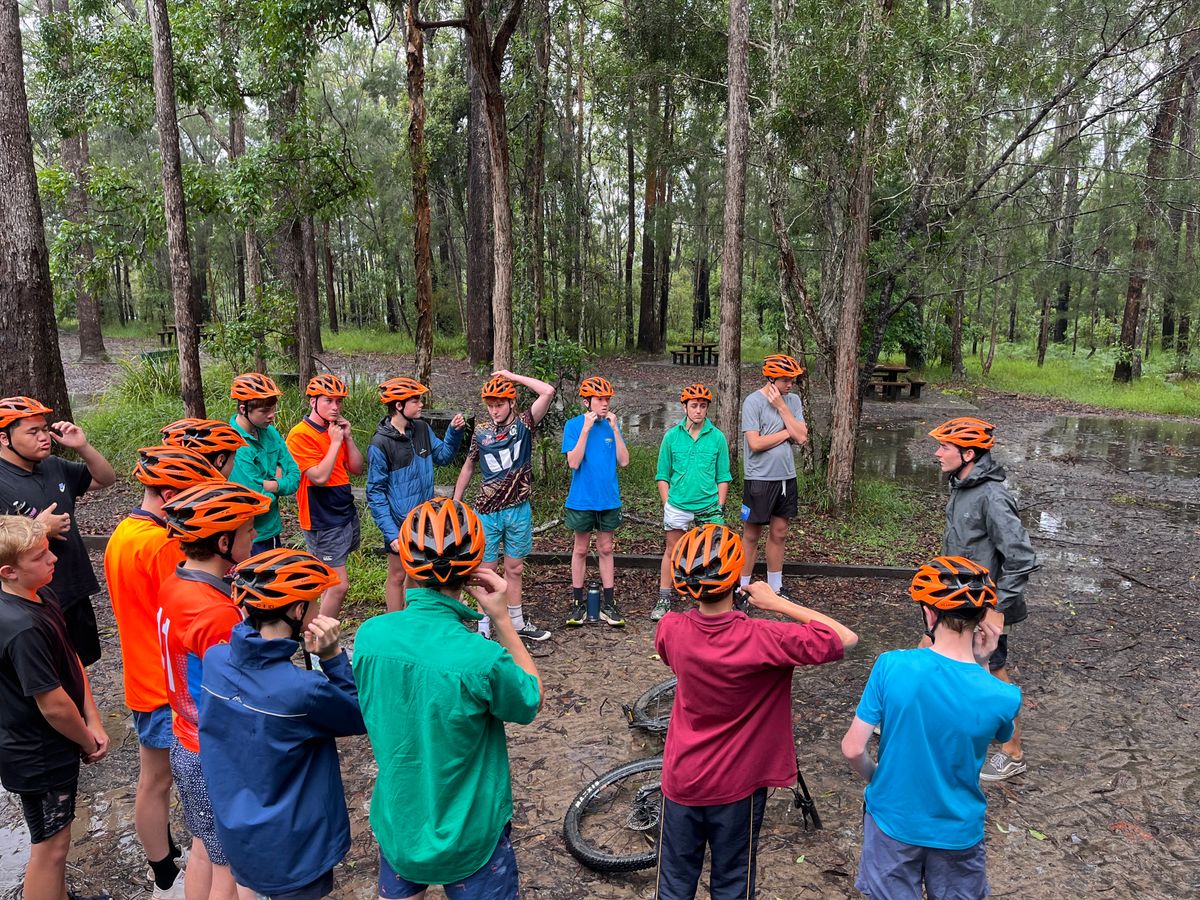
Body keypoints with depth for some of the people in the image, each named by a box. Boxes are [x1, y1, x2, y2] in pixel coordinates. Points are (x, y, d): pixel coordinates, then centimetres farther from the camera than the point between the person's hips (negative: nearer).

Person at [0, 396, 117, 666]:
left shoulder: (54, 466, 3)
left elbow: (106, 479, 12)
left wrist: (82, 446, -4)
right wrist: (39, 530, -20)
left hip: (75, 594, 6)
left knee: (76, 668, 23)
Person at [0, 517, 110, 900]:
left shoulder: (43, 597, -3)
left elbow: (72, 661, 4)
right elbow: (54, 705, -26)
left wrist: (93, 722, 0)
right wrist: (88, 742, -9)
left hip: (49, 749, 9)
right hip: (38, 757, -9)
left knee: (55, 837, 27)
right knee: (50, 845, 10)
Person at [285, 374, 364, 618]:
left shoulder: (336, 428, 9)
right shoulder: (300, 435, -15)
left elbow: (357, 469, 7)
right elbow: (319, 477, -24)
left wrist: (348, 437, -5)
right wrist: (335, 442, -18)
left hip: (346, 513, 8)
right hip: (322, 521, -8)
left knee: (330, 581, 16)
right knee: (339, 585, -7)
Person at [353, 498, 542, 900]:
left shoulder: (369, 635, -18)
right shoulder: (482, 659, -32)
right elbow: (531, 701, -11)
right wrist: (502, 618, -17)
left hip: (397, 827, 4)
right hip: (468, 837, -4)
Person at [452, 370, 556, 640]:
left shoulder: (524, 424, -3)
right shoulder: (481, 433, 1)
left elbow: (548, 392, -16)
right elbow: (468, 468, 12)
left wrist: (513, 376, -11)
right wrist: (455, 503, 10)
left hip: (519, 510, 0)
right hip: (487, 512, 0)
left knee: (514, 569, 12)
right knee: (487, 570, 5)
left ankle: (517, 622, 25)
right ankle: (484, 626, 16)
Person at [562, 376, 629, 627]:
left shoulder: (611, 425, 3)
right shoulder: (573, 425, -7)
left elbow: (623, 461, -4)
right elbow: (573, 462, -17)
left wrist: (614, 429, -11)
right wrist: (586, 428, -20)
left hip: (609, 498, 3)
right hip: (582, 499, -3)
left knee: (605, 549, 10)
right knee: (580, 550, 8)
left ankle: (608, 605, 17)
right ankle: (578, 604, 18)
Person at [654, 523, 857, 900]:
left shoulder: (671, 629, -17)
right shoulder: (760, 639, -28)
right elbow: (845, 638, -24)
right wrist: (777, 602, -19)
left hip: (682, 781, 3)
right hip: (735, 786, -2)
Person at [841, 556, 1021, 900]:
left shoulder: (891, 666, -26)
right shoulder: (1003, 697, -23)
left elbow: (853, 749, -19)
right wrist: (983, 663, -9)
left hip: (892, 820, -1)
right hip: (957, 833, 1)